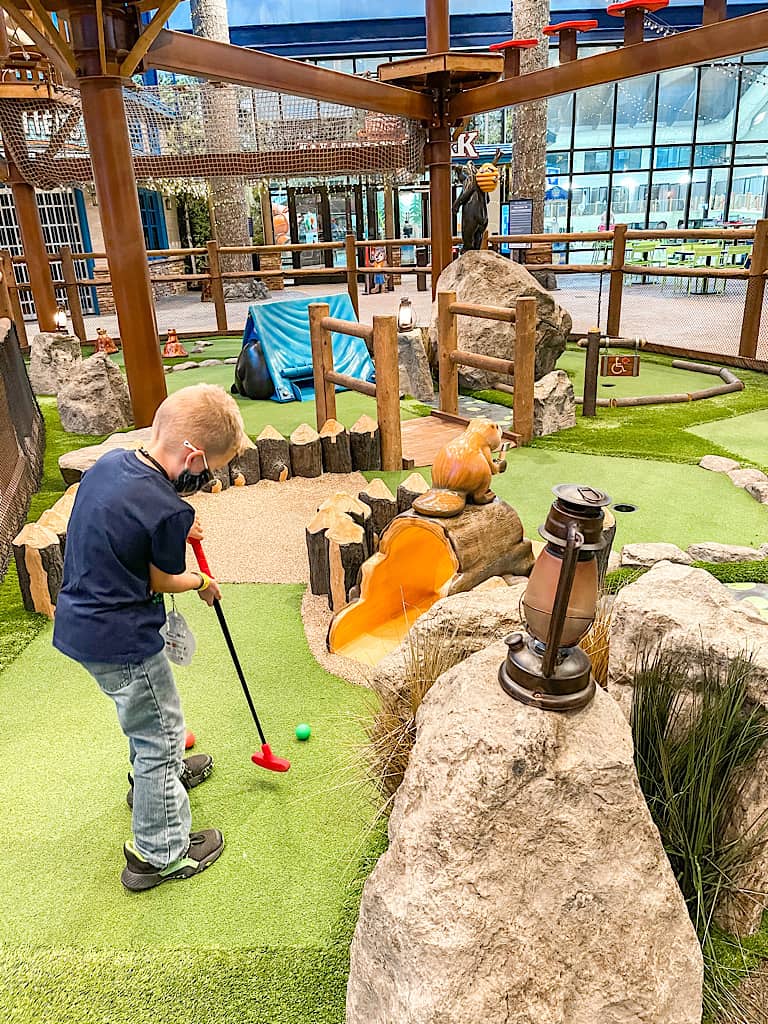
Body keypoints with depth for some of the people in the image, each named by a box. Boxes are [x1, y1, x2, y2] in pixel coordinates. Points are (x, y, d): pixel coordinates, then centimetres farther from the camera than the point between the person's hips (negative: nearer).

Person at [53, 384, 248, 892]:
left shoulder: (109, 462, -4)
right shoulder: (168, 510, -28)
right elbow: (161, 582, -12)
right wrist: (201, 582, 6)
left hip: (80, 621, 9)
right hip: (121, 641, -9)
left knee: (147, 714, 31)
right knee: (161, 731, 9)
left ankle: (158, 773, 57)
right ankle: (161, 854, 25)